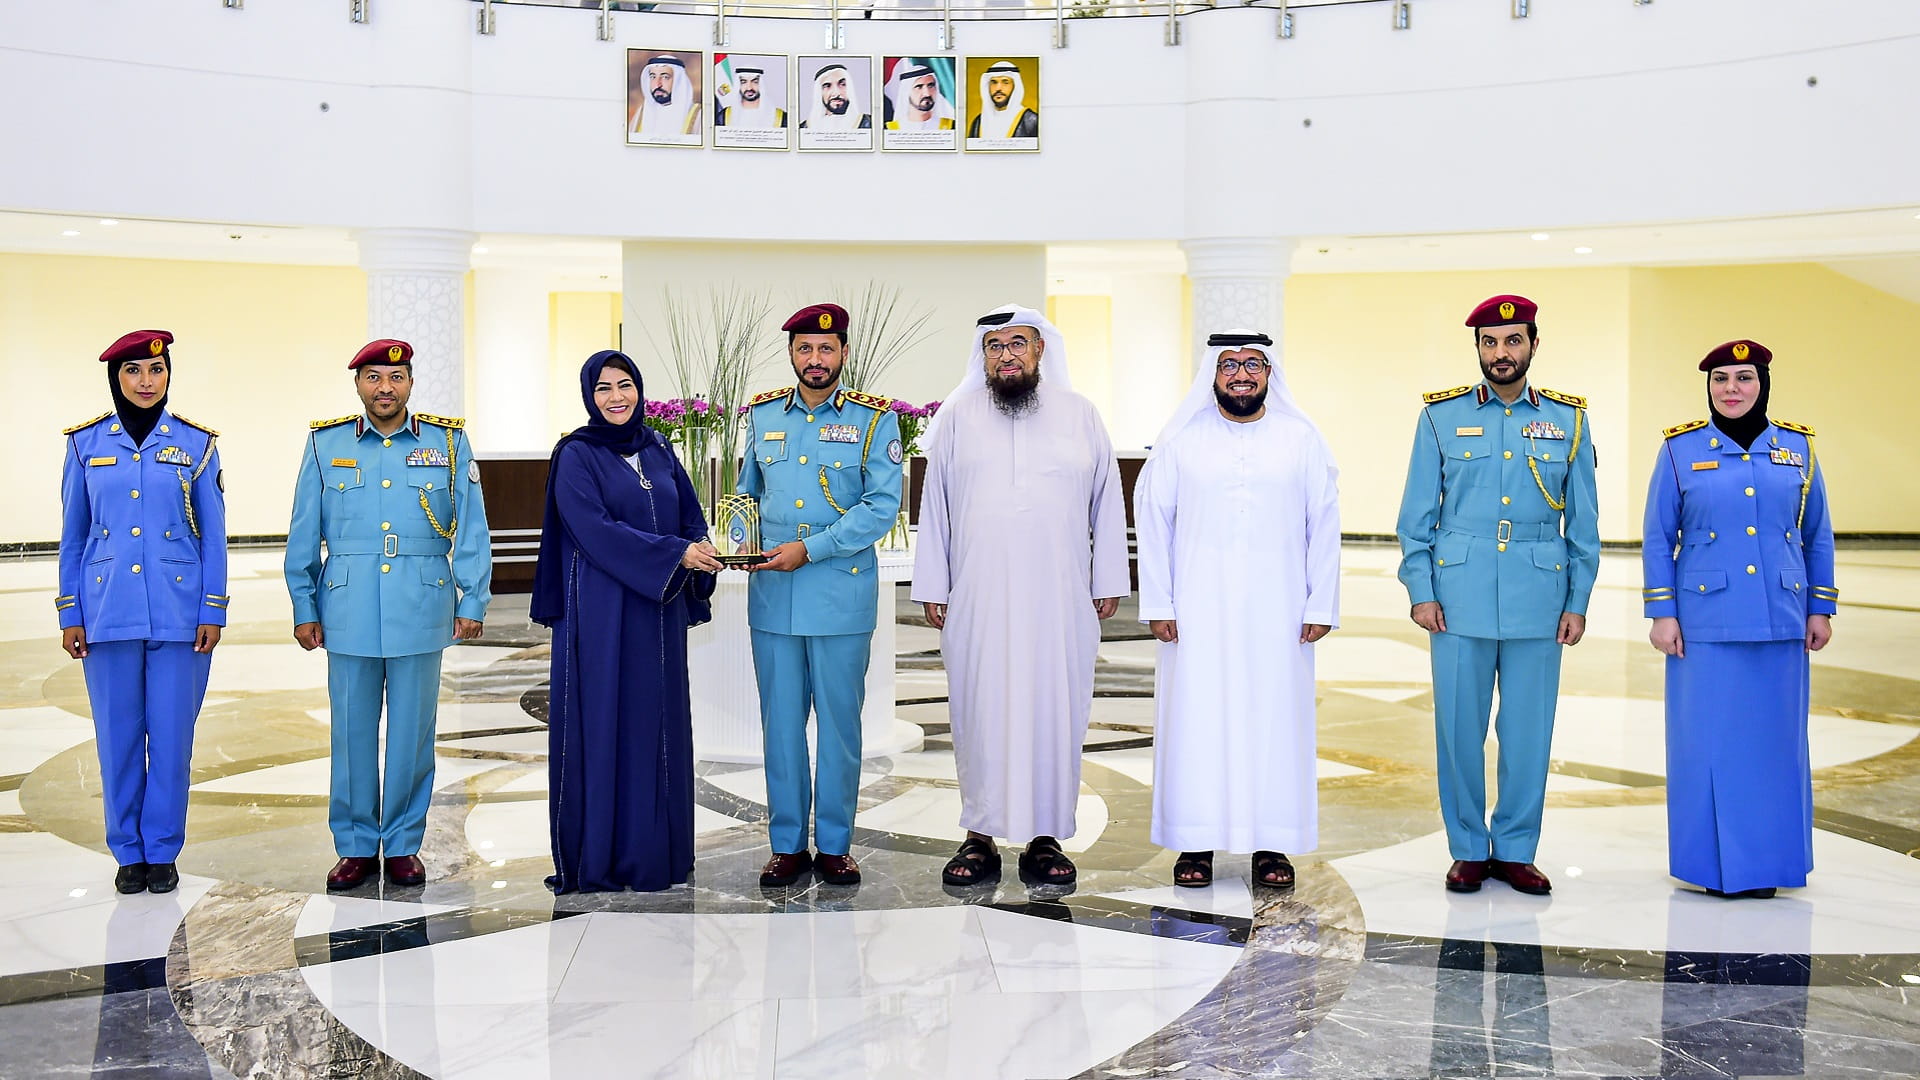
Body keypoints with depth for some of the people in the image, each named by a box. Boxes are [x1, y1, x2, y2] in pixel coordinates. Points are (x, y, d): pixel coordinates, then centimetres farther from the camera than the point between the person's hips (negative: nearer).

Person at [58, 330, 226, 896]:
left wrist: (213, 611, -2)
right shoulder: (85, 443, 5)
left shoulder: (196, 443, 2)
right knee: (118, 736, 6)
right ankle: (129, 851, 19)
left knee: (172, 735, 2)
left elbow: (213, 536, 4)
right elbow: (72, 536, 8)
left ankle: (163, 850, 15)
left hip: (179, 614, -1)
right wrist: (69, 614, 3)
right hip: (109, 613, 1)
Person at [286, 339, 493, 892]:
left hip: (421, 612, 0)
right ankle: (355, 845, 18)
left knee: (412, 733, 5)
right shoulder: (326, 444, 6)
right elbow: (303, 536, 8)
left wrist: (472, 601, -1)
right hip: (348, 613, 1)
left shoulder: (449, 442, 4)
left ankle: (403, 845, 18)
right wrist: (304, 608, 7)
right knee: (352, 732, 6)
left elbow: (471, 530, 4)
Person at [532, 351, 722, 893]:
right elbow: (594, 529, -15)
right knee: (600, 724, -2)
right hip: (600, 613, -5)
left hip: (658, 612, 6)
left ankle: (653, 853, 15)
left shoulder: (658, 451, 12)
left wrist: (700, 557, -10)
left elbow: (690, 516, 13)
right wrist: (675, 554, -18)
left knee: (657, 722, 7)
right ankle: (593, 860, 6)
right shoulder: (576, 456, -5)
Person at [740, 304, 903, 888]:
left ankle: (834, 844, 15)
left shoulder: (874, 419, -1)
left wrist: (810, 549, -15)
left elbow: (883, 504, -9)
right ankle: (788, 844, 17)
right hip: (773, 596, 3)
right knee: (780, 722, 6)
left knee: (839, 722, 4)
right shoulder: (762, 415, 11)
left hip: (842, 595, -3)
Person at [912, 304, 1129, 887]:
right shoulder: (957, 416, 6)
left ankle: (1045, 837, 12)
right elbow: (934, 506, 7)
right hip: (978, 598, 0)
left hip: (1059, 598, 0)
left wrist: (1109, 582, 6)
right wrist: (932, 587, 3)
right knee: (980, 710, 2)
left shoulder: (1080, 415, 7)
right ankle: (980, 836, 12)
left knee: (1054, 709, 2)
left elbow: (1107, 504, 9)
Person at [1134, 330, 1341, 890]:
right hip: (1198, 613, 0)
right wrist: (1157, 604, -2)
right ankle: (1195, 842, 11)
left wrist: (1322, 606, 0)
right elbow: (1152, 518, 3)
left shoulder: (1302, 440, 5)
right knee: (1196, 718, 0)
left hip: (1277, 612, 1)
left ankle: (1271, 844, 12)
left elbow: (1325, 525, 5)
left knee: (1275, 718, 2)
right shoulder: (1181, 440, 3)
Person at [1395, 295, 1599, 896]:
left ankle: (1516, 851, 18)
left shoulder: (1568, 421, 7)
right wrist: (1420, 592, -2)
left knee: (1528, 731, 4)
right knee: (1459, 729, 3)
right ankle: (1469, 850, 17)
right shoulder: (1441, 417, 4)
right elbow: (1416, 516, 5)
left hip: (1539, 604, 1)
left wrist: (1578, 602, 4)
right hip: (1460, 601, -1)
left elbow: (1583, 524, 9)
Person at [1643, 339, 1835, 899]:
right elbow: (1657, 539, 1)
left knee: (1775, 739, 6)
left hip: (1779, 622, 2)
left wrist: (1821, 609, 8)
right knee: (1706, 738, 1)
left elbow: (1818, 537, 12)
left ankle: (1767, 860, 18)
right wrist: (1662, 614, -4)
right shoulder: (1681, 449, 1)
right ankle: (1713, 862, 12)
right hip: (1705, 622, -2)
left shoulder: (1798, 447, 7)